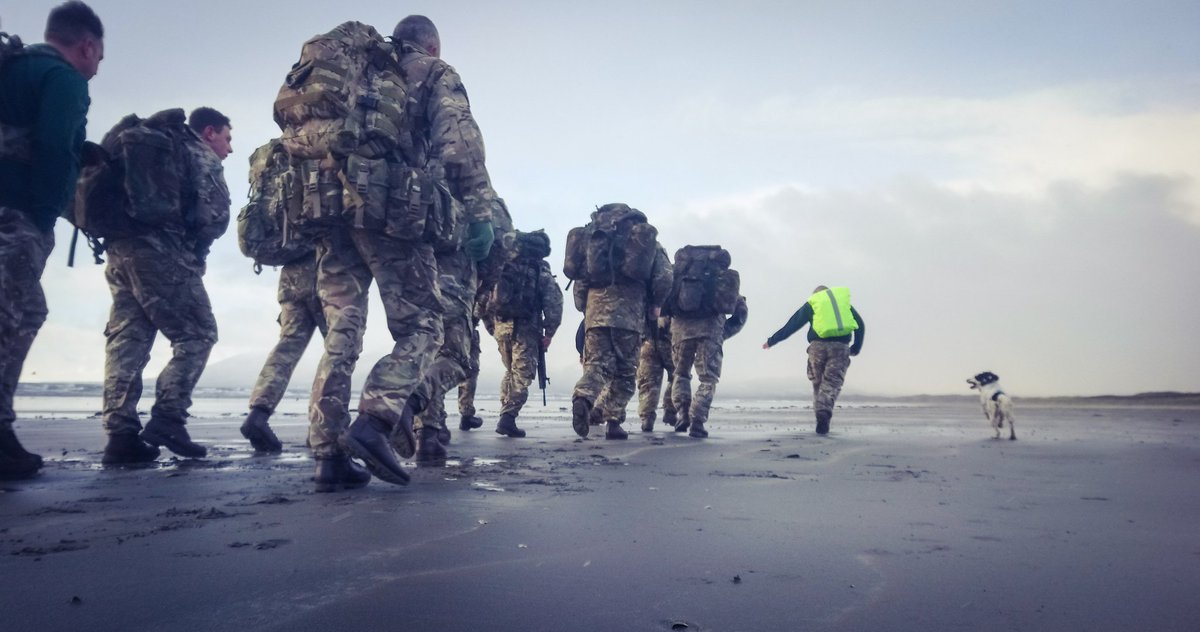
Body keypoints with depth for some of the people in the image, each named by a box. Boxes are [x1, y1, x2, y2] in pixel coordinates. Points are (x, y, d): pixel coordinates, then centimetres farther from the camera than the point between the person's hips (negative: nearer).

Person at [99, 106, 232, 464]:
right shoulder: (202, 156, 4)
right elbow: (214, 216, -6)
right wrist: (195, 249, 10)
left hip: (120, 247, 8)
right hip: (162, 253, -8)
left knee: (127, 339, 5)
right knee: (197, 334, -3)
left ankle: (121, 434, 1)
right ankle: (166, 421, -11)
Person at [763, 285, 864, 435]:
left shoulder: (811, 303, 15)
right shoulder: (845, 300, 21)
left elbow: (791, 325, 13)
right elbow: (860, 325, 14)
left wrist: (771, 341, 18)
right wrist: (856, 348, 18)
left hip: (818, 345, 0)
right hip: (841, 347, 0)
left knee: (818, 383, 15)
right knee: (832, 383, 0)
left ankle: (820, 414, 8)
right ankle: (824, 414, -20)